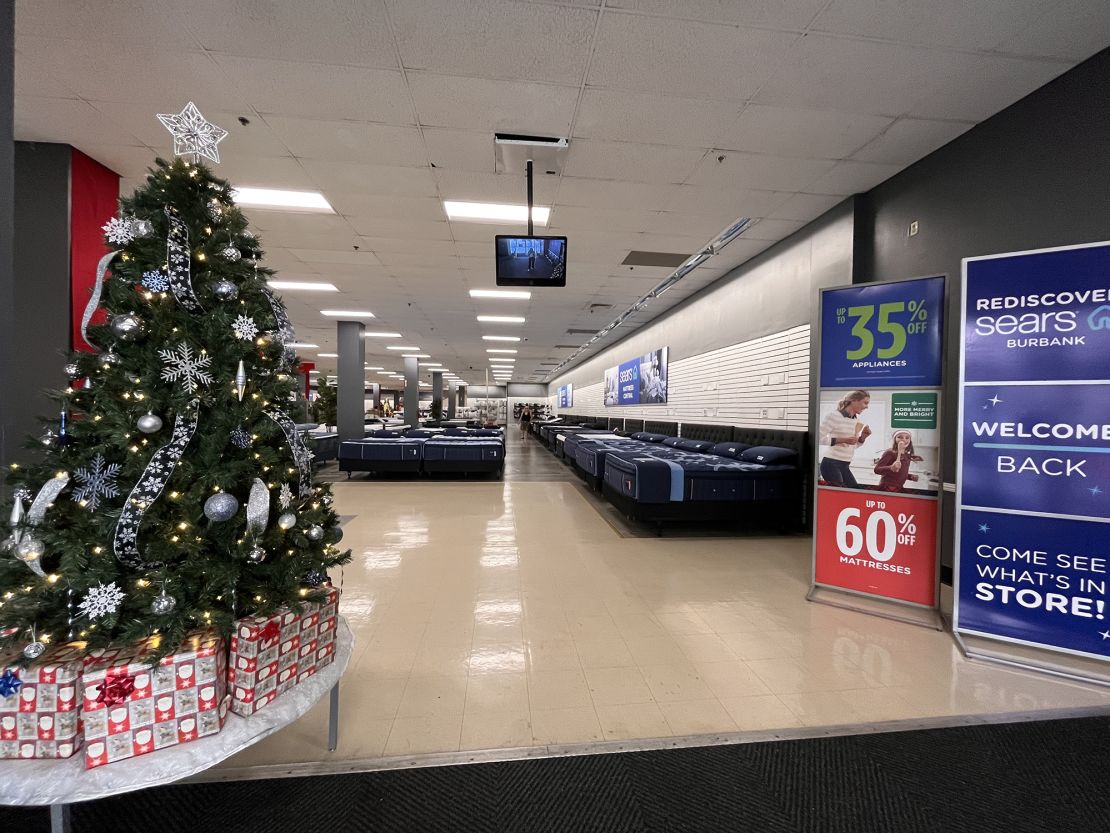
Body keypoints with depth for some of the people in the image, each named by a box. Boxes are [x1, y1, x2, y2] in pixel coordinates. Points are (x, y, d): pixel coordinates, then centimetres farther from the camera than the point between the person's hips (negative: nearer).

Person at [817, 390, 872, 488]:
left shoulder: (856, 420, 12)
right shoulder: (834, 415, -12)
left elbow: (854, 445, 20)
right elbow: (818, 437, -17)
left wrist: (863, 437, 1)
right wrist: (843, 440, -21)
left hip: (845, 465, 8)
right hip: (831, 464, -8)